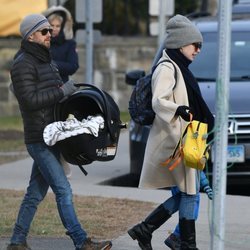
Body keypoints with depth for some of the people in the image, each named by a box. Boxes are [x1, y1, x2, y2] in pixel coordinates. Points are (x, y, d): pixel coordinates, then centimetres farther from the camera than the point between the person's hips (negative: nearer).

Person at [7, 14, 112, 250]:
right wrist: (61, 91, -19)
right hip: (39, 139, -9)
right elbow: (29, 99, -20)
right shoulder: (23, 64, -11)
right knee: (63, 191, -12)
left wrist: (70, 89, 8)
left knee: (36, 193, 11)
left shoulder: (45, 60, 19)